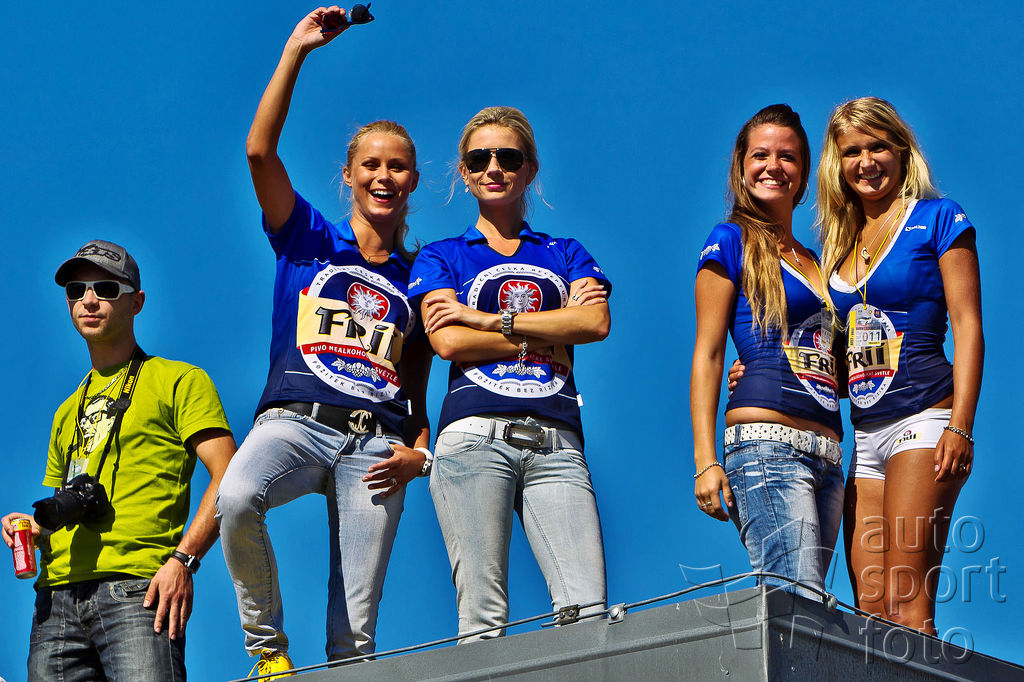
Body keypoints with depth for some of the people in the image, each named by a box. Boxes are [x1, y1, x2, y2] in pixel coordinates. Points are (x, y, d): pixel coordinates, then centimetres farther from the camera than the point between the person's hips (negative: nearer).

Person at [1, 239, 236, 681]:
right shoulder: (67, 413, 29)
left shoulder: (178, 381, 9)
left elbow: (227, 478, -2)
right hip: (57, 595, 6)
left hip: (136, 589, -6)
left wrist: (183, 559, -15)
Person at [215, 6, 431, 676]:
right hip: (295, 418, -2)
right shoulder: (308, 240, 14)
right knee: (236, 498, -36)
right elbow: (261, 151, 0)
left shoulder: (416, 278, 20)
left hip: (376, 443, 2)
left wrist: (420, 451, 2)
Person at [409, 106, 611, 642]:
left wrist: (487, 319, 1)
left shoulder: (566, 254, 24)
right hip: (475, 435, -2)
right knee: (482, 618, -14)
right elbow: (448, 342, 1)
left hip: (555, 443, 2)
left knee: (587, 611, -16)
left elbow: (596, 322, 3)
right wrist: (550, 331, 3)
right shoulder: (441, 257, 19)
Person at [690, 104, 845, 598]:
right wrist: (705, 460, -11)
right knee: (801, 601, -22)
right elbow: (707, 354, -1)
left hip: (826, 454, 7)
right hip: (765, 442, -7)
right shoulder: (732, 242, 6)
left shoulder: (812, 260, 25)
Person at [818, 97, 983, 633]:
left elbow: (967, 326, -4)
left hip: (923, 421, -6)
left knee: (907, 599, -15)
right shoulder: (839, 240, 20)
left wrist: (960, 427, -15)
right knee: (870, 608, -2)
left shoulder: (937, 219, 2)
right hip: (866, 435, 6)